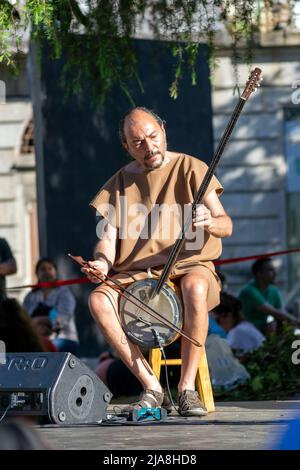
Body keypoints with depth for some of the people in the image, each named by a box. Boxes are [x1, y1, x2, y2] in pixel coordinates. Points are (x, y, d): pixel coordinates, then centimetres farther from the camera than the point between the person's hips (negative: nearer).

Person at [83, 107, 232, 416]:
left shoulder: (189, 168, 3)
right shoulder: (119, 184, 12)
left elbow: (226, 227, -3)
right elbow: (108, 238, 5)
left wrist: (210, 222, -28)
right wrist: (102, 263, -19)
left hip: (188, 265, -3)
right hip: (136, 274, 3)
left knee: (195, 287, -40)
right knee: (98, 300, -29)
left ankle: (187, 387, -29)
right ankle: (150, 386, -21)